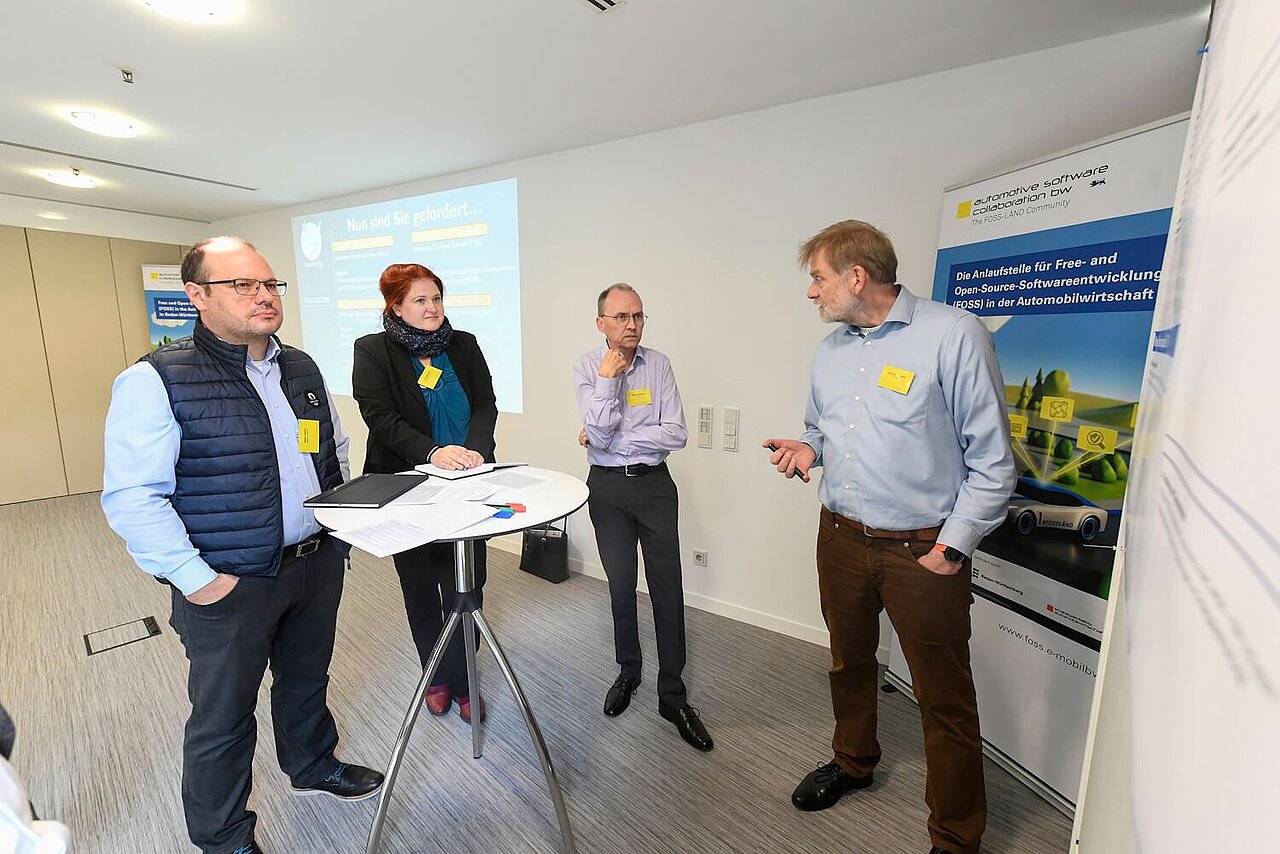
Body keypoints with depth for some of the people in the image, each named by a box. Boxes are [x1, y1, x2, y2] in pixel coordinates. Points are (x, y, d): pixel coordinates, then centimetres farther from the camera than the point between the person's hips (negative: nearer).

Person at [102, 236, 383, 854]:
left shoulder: (301, 369, 5)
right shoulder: (155, 382, -14)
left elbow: (335, 449, 15)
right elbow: (131, 498, -17)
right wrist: (196, 580, -19)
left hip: (319, 564, 6)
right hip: (231, 584, -5)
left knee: (308, 680, 26)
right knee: (224, 718, 15)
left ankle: (313, 765, 52)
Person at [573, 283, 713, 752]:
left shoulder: (659, 364, -3)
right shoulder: (587, 366, -5)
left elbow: (676, 433, -11)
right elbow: (598, 435, -15)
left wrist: (614, 439, -12)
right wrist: (607, 378, -18)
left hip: (654, 484, 0)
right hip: (608, 488, 0)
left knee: (667, 587, 2)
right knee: (621, 585, 13)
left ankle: (672, 693, 18)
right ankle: (628, 673, 36)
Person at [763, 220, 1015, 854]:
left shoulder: (953, 334, -13)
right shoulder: (831, 350, 8)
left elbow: (991, 459, -12)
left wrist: (952, 548, -13)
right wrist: (807, 449, -2)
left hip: (922, 551, -6)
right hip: (840, 537, 6)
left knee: (944, 699, 9)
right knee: (848, 663, 23)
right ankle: (853, 761, 50)